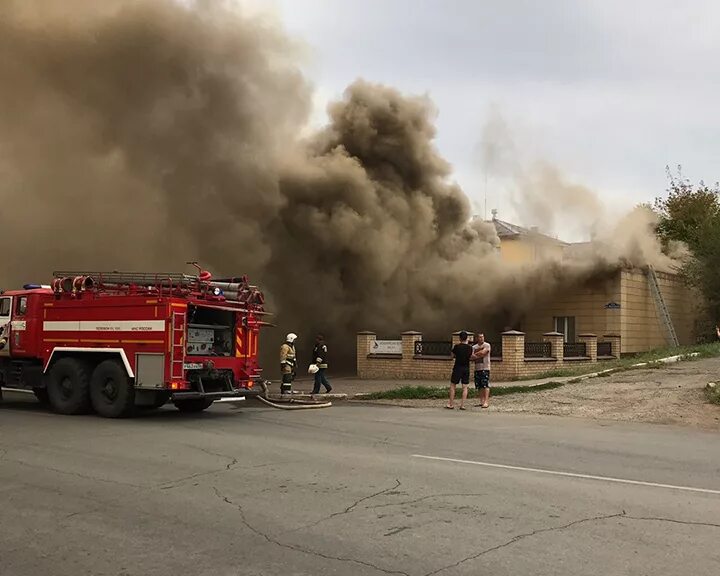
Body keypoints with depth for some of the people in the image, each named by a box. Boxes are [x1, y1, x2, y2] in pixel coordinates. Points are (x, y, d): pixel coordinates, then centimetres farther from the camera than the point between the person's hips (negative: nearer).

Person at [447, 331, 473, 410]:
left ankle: (451, 404, 7)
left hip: (457, 368, -2)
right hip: (466, 368, 2)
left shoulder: (456, 346, -10)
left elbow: (453, 354, 5)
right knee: (465, 387, 6)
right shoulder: (470, 347, -3)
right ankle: (462, 405, 2)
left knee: (452, 386, 8)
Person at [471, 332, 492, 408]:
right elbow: (471, 357, 6)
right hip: (477, 368, 5)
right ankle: (481, 401, 12)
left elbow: (483, 352, -16)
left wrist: (475, 355, -2)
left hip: (485, 368, -5)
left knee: (485, 385, -11)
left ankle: (486, 402, -14)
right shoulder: (474, 347, 14)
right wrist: (479, 356, -11)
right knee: (479, 386, 6)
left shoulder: (487, 345, -1)